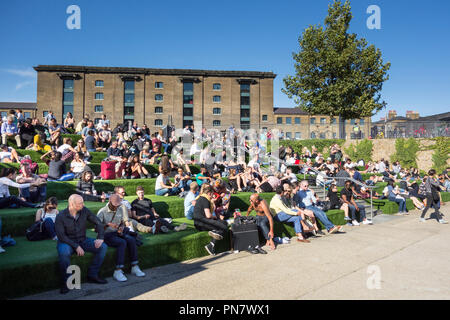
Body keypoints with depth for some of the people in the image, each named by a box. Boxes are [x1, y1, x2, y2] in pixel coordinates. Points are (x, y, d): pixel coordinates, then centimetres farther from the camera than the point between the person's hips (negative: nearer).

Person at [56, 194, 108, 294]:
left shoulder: (85, 211, -6)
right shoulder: (60, 216, -14)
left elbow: (98, 223, 0)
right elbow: (61, 236, -17)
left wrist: (100, 237, -13)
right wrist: (76, 246, -24)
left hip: (82, 240, 4)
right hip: (67, 242, -4)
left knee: (103, 247, -16)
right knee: (64, 252, -38)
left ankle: (92, 275, -5)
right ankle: (65, 282, -18)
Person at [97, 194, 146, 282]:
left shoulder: (121, 209, 7)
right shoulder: (102, 212, -8)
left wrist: (121, 228, -5)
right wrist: (108, 224, -28)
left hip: (118, 233, 5)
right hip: (107, 235, -5)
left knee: (131, 239, -24)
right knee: (122, 242, -32)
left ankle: (135, 267, -20)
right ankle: (118, 271, -31)